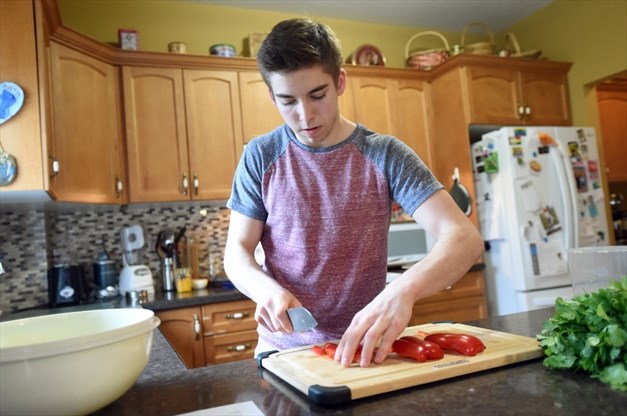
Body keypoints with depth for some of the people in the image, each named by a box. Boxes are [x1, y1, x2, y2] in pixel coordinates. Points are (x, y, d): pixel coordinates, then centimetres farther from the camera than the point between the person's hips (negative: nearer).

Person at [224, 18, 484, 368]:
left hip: (365, 346, -1)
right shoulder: (261, 157, -2)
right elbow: (237, 251, 2)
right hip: (283, 348, 1)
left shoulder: (385, 154, -7)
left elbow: (465, 238, -14)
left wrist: (404, 289, -33)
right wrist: (265, 288, -20)